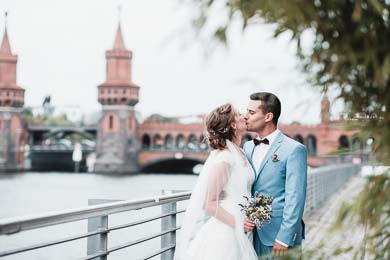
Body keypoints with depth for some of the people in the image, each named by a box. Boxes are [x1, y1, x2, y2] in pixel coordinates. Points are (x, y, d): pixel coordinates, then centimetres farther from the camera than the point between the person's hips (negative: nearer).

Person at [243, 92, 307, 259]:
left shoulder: (294, 149, -9)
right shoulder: (247, 147, 11)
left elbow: (295, 198, -13)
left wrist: (284, 238, -16)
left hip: (278, 236, -6)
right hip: (250, 233, 6)